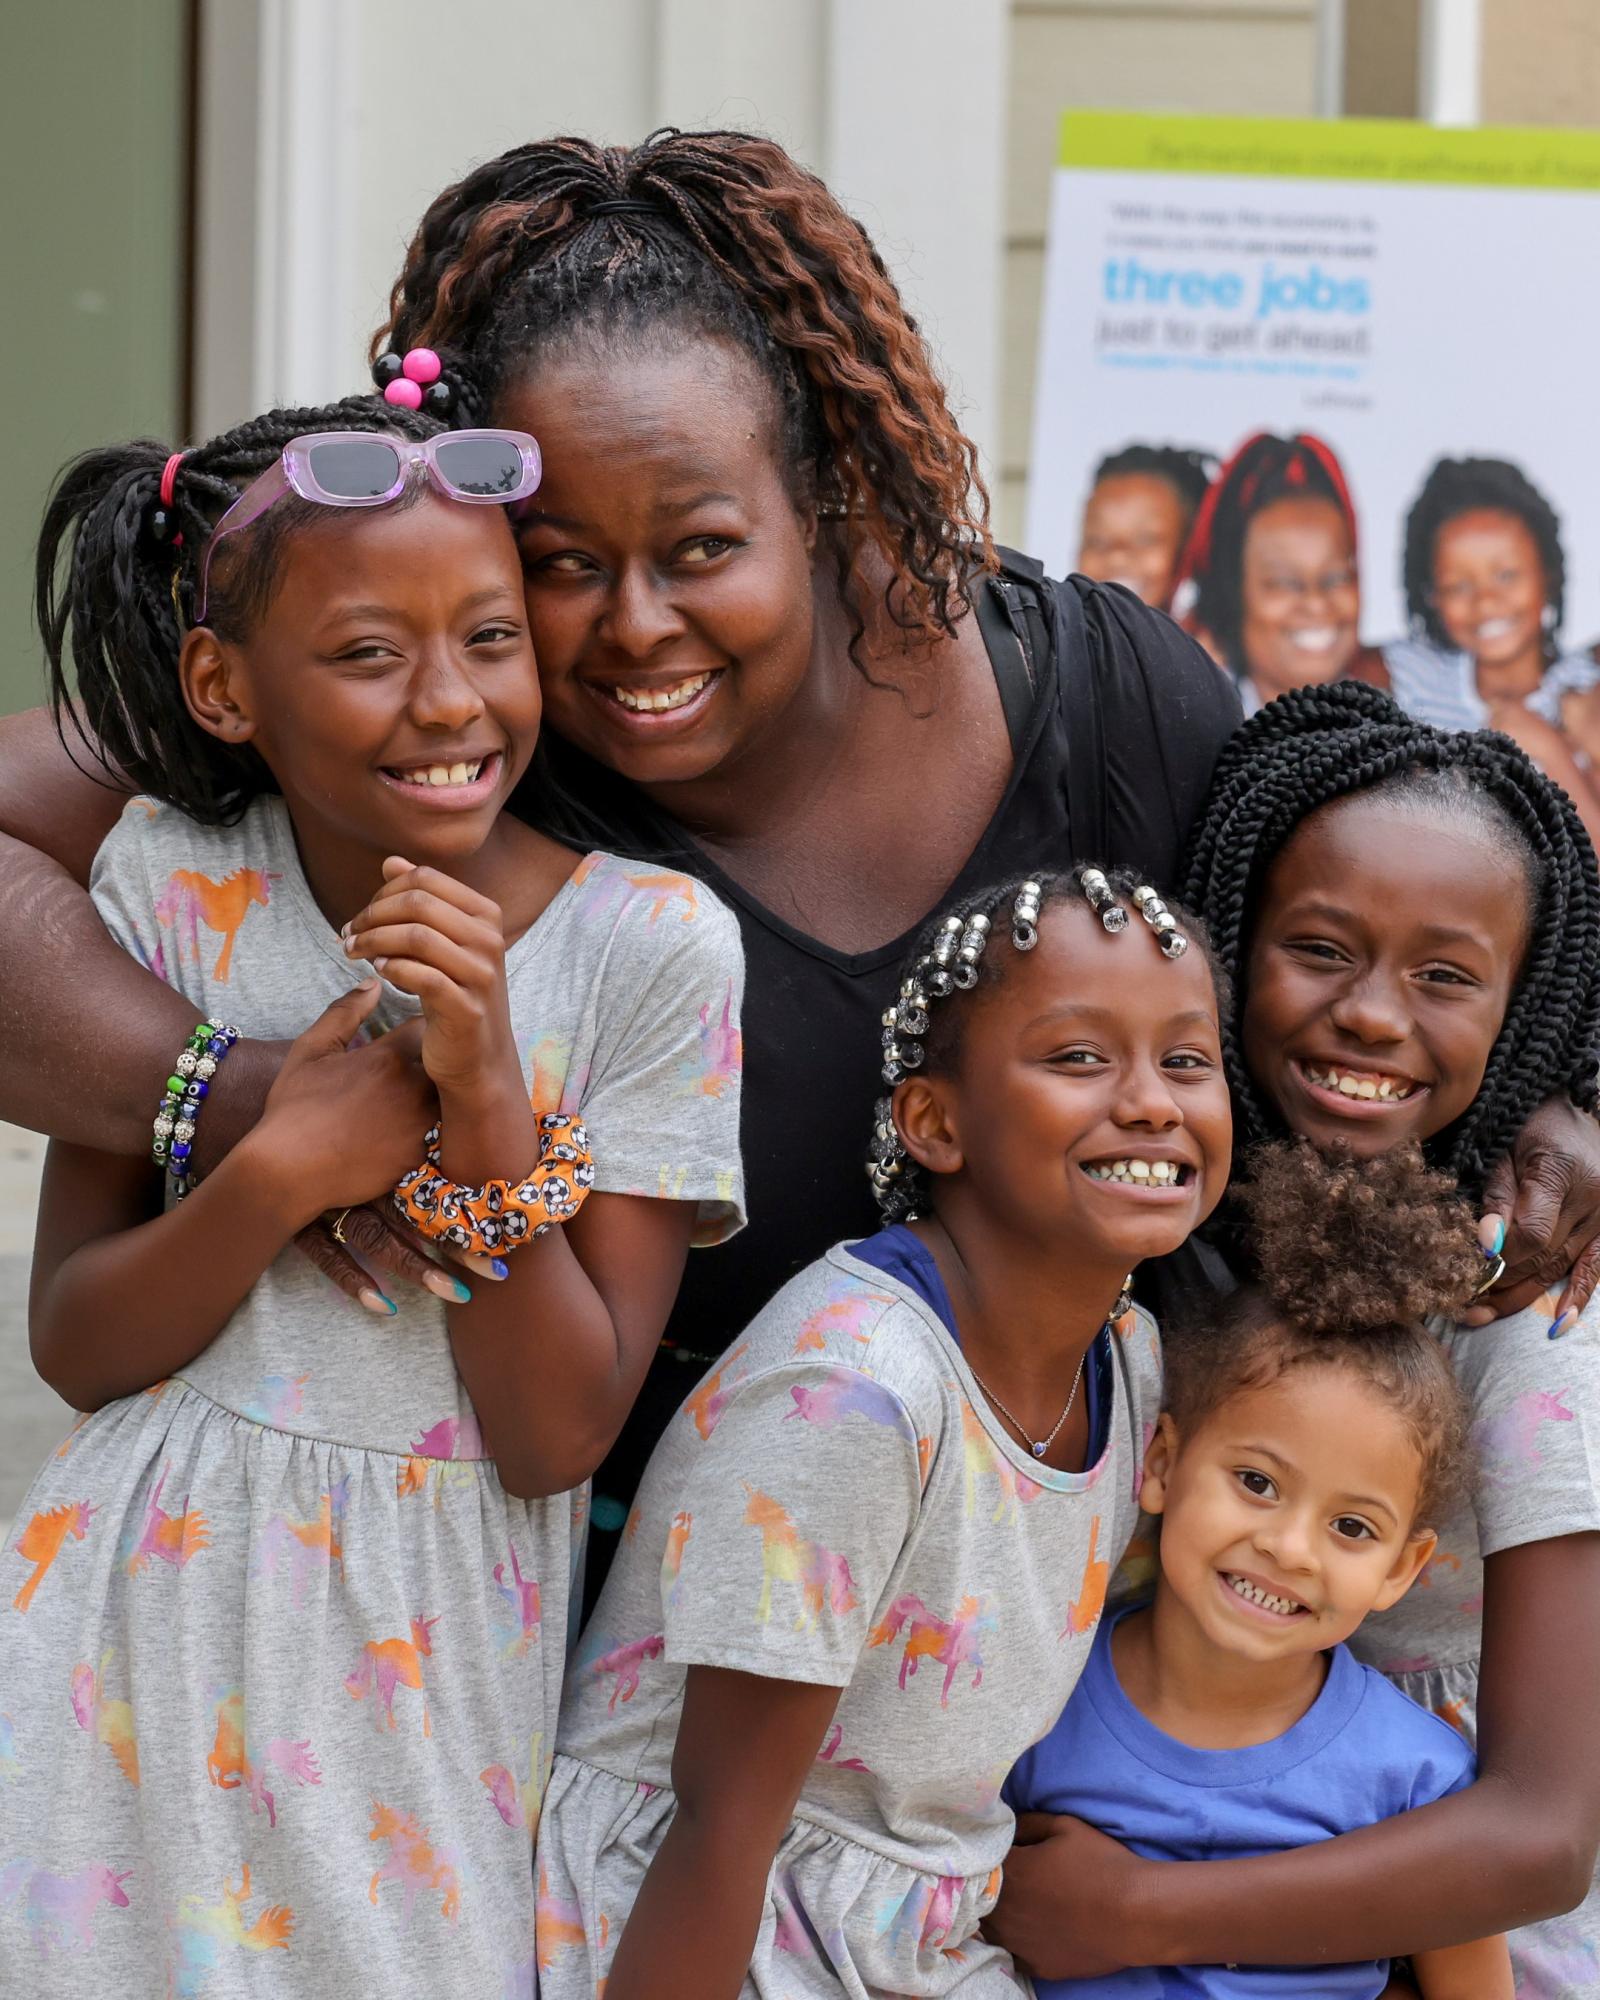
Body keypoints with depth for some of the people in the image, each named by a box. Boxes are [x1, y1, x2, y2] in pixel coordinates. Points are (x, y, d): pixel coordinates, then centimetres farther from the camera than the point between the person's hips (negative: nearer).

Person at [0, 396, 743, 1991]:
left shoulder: (649, 946, -10)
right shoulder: (174, 876, -4)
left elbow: (559, 1437, -11)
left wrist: (487, 1108, -23)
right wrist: (281, 1169, -19)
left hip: (430, 1669, -1)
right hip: (146, 1625, 1)